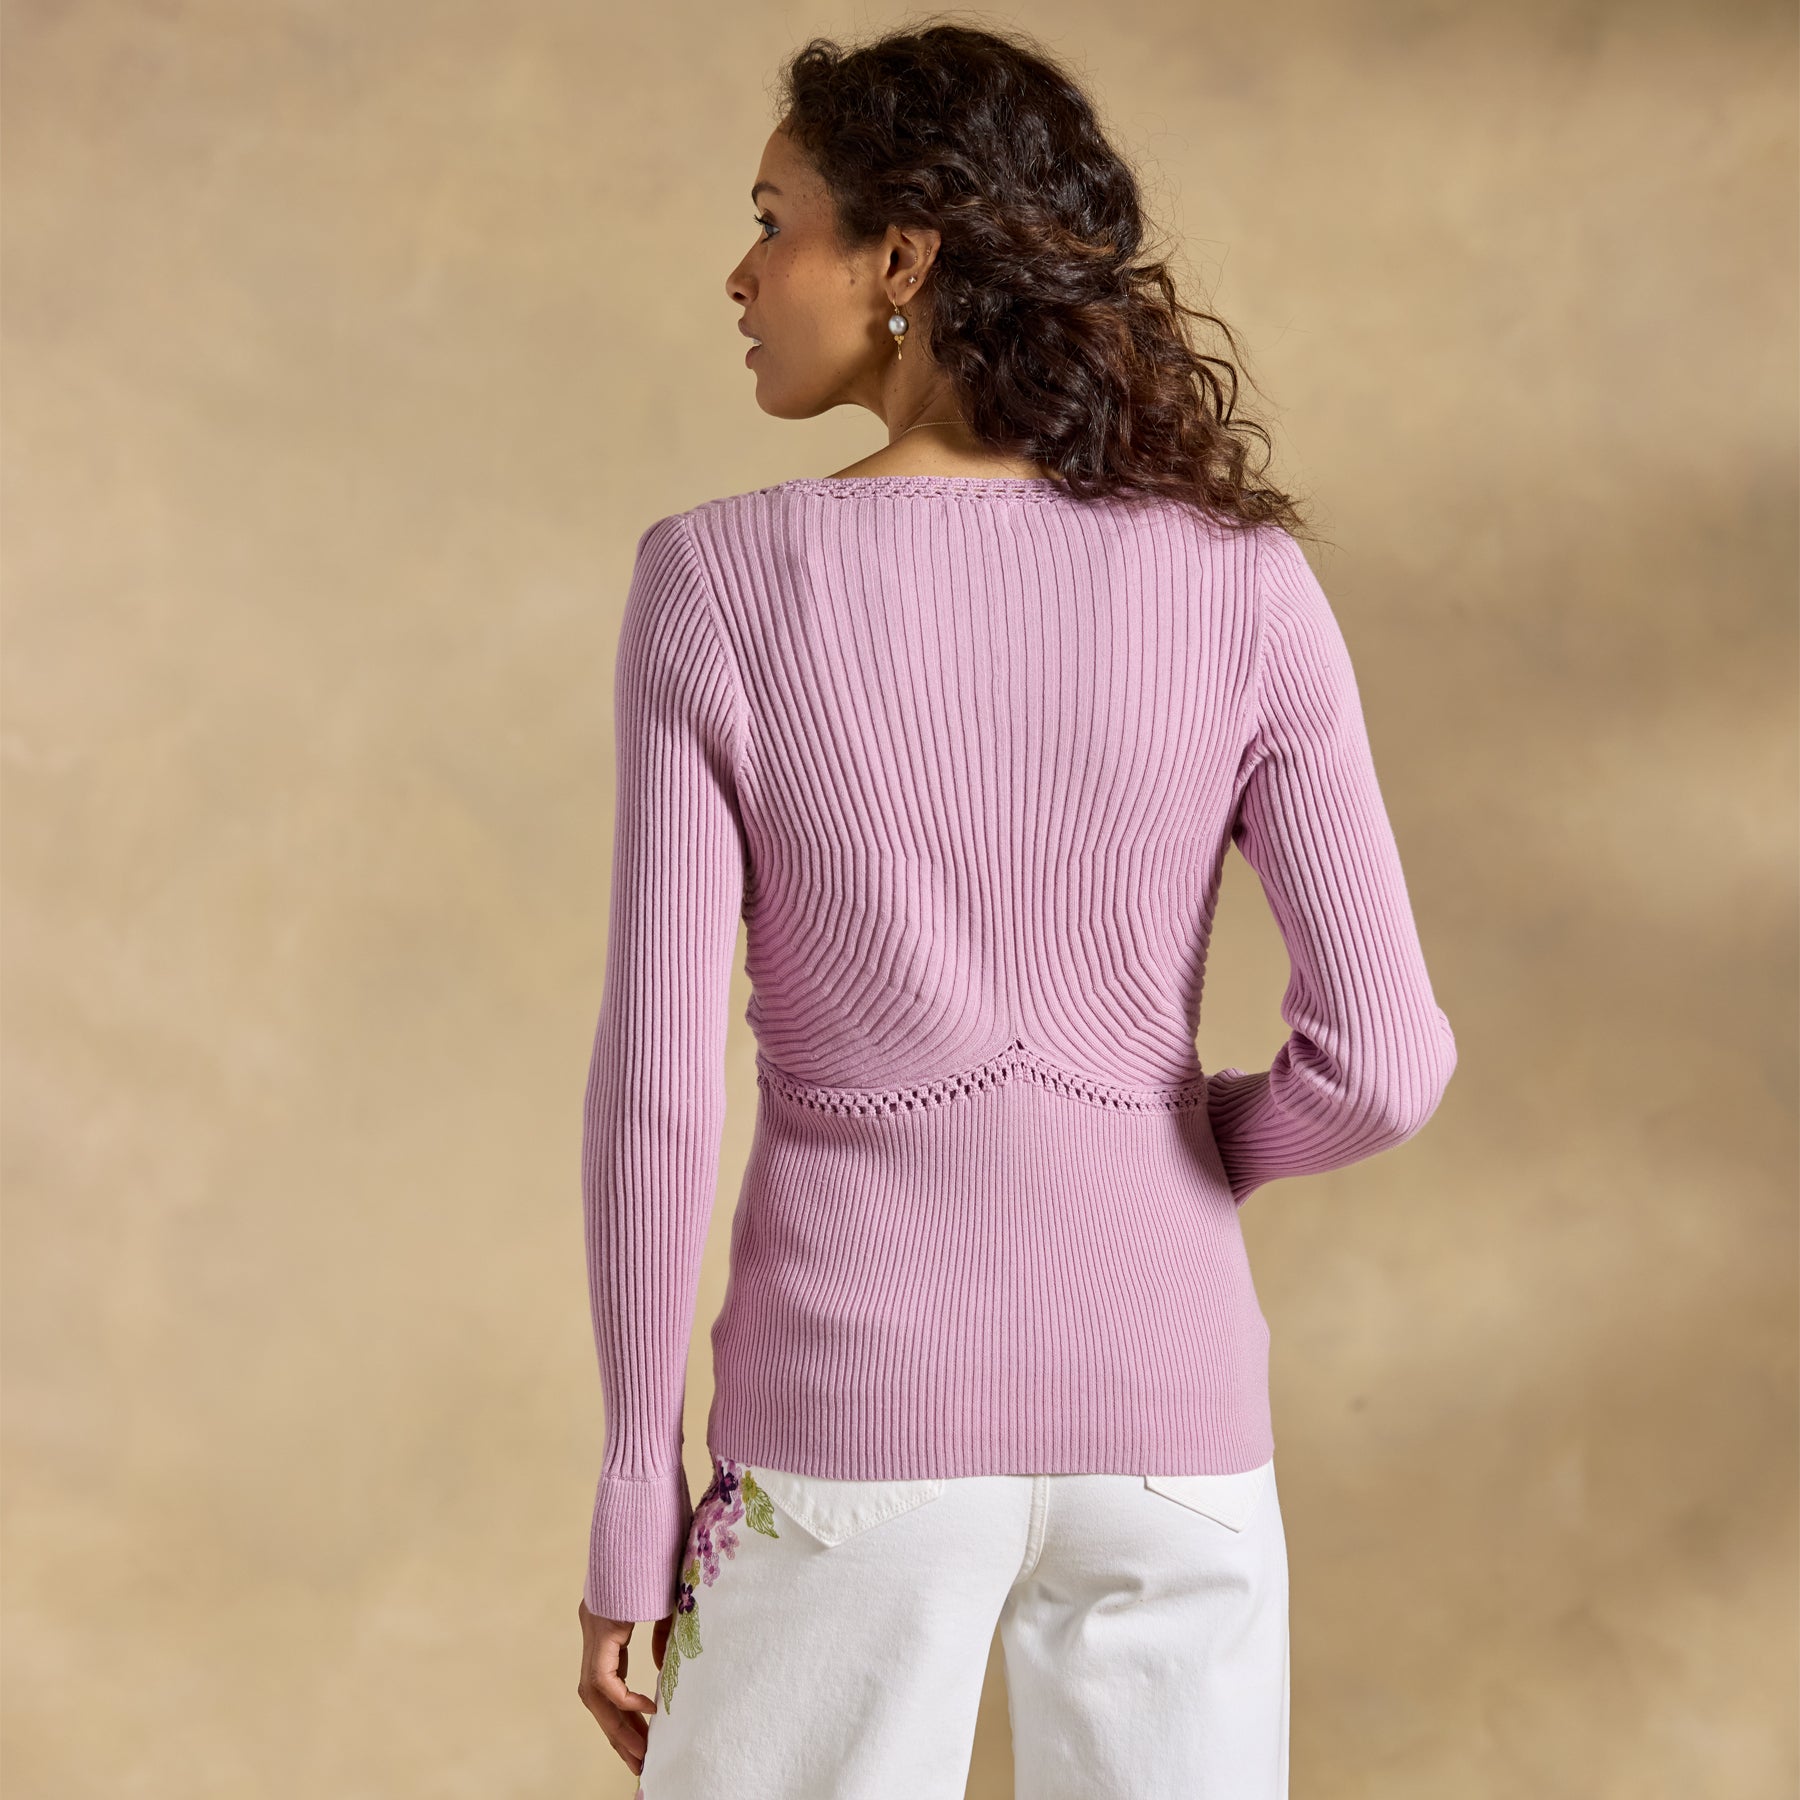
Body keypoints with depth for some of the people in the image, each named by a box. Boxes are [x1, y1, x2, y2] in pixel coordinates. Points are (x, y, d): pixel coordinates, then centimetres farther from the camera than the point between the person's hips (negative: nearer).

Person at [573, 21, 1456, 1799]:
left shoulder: (716, 587, -10)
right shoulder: (1241, 587, -6)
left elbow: (655, 1075, -11)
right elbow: (1380, 1054, -11)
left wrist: (633, 1503, -1)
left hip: (852, 1418, -1)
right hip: (1157, 1415, 2)